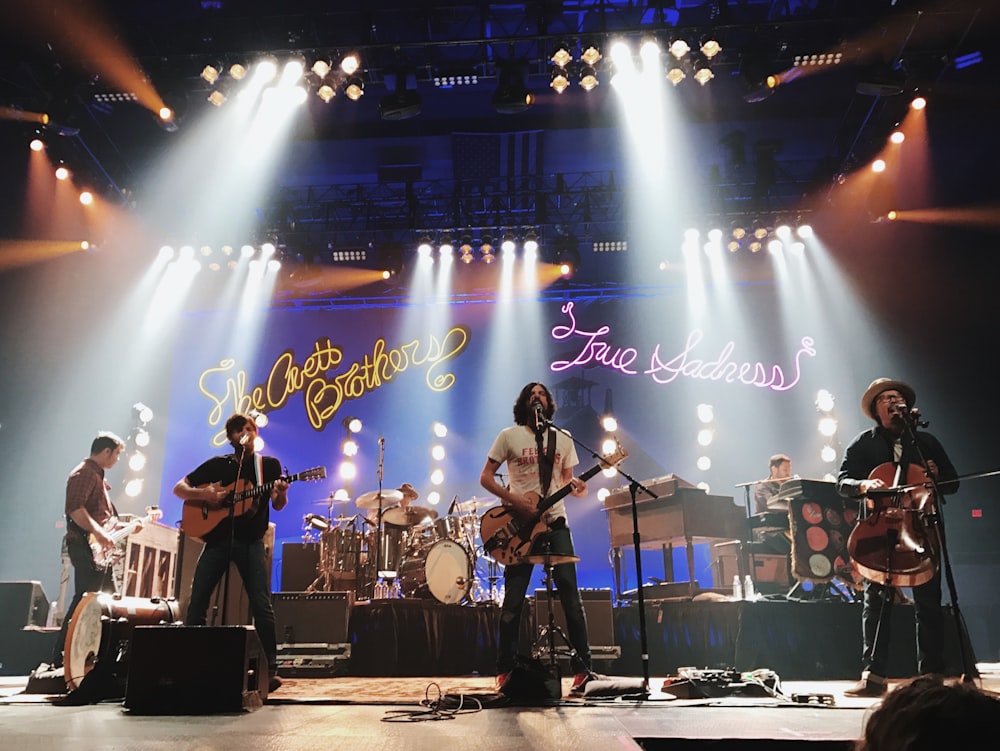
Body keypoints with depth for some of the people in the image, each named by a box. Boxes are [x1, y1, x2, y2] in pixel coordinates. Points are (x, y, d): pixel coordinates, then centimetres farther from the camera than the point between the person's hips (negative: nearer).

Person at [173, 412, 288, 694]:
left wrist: (281, 492, -22)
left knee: (261, 606, -10)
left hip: (250, 541, -2)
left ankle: (270, 670, -5)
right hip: (218, 538, 2)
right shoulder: (216, 464, 12)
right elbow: (179, 488, 11)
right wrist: (205, 494, -9)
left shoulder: (269, 464, 8)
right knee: (196, 604, 1)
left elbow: (278, 506, 2)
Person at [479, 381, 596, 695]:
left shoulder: (563, 439, 12)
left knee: (570, 594, -3)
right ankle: (505, 669, 12)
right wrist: (515, 502, -13)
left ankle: (582, 667, 5)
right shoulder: (509, 436, 3)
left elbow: (567, 479, 17)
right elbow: (485, 477, 0)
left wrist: (577, 486, -8)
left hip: (555, 523, 2)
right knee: (513, 599, 0)